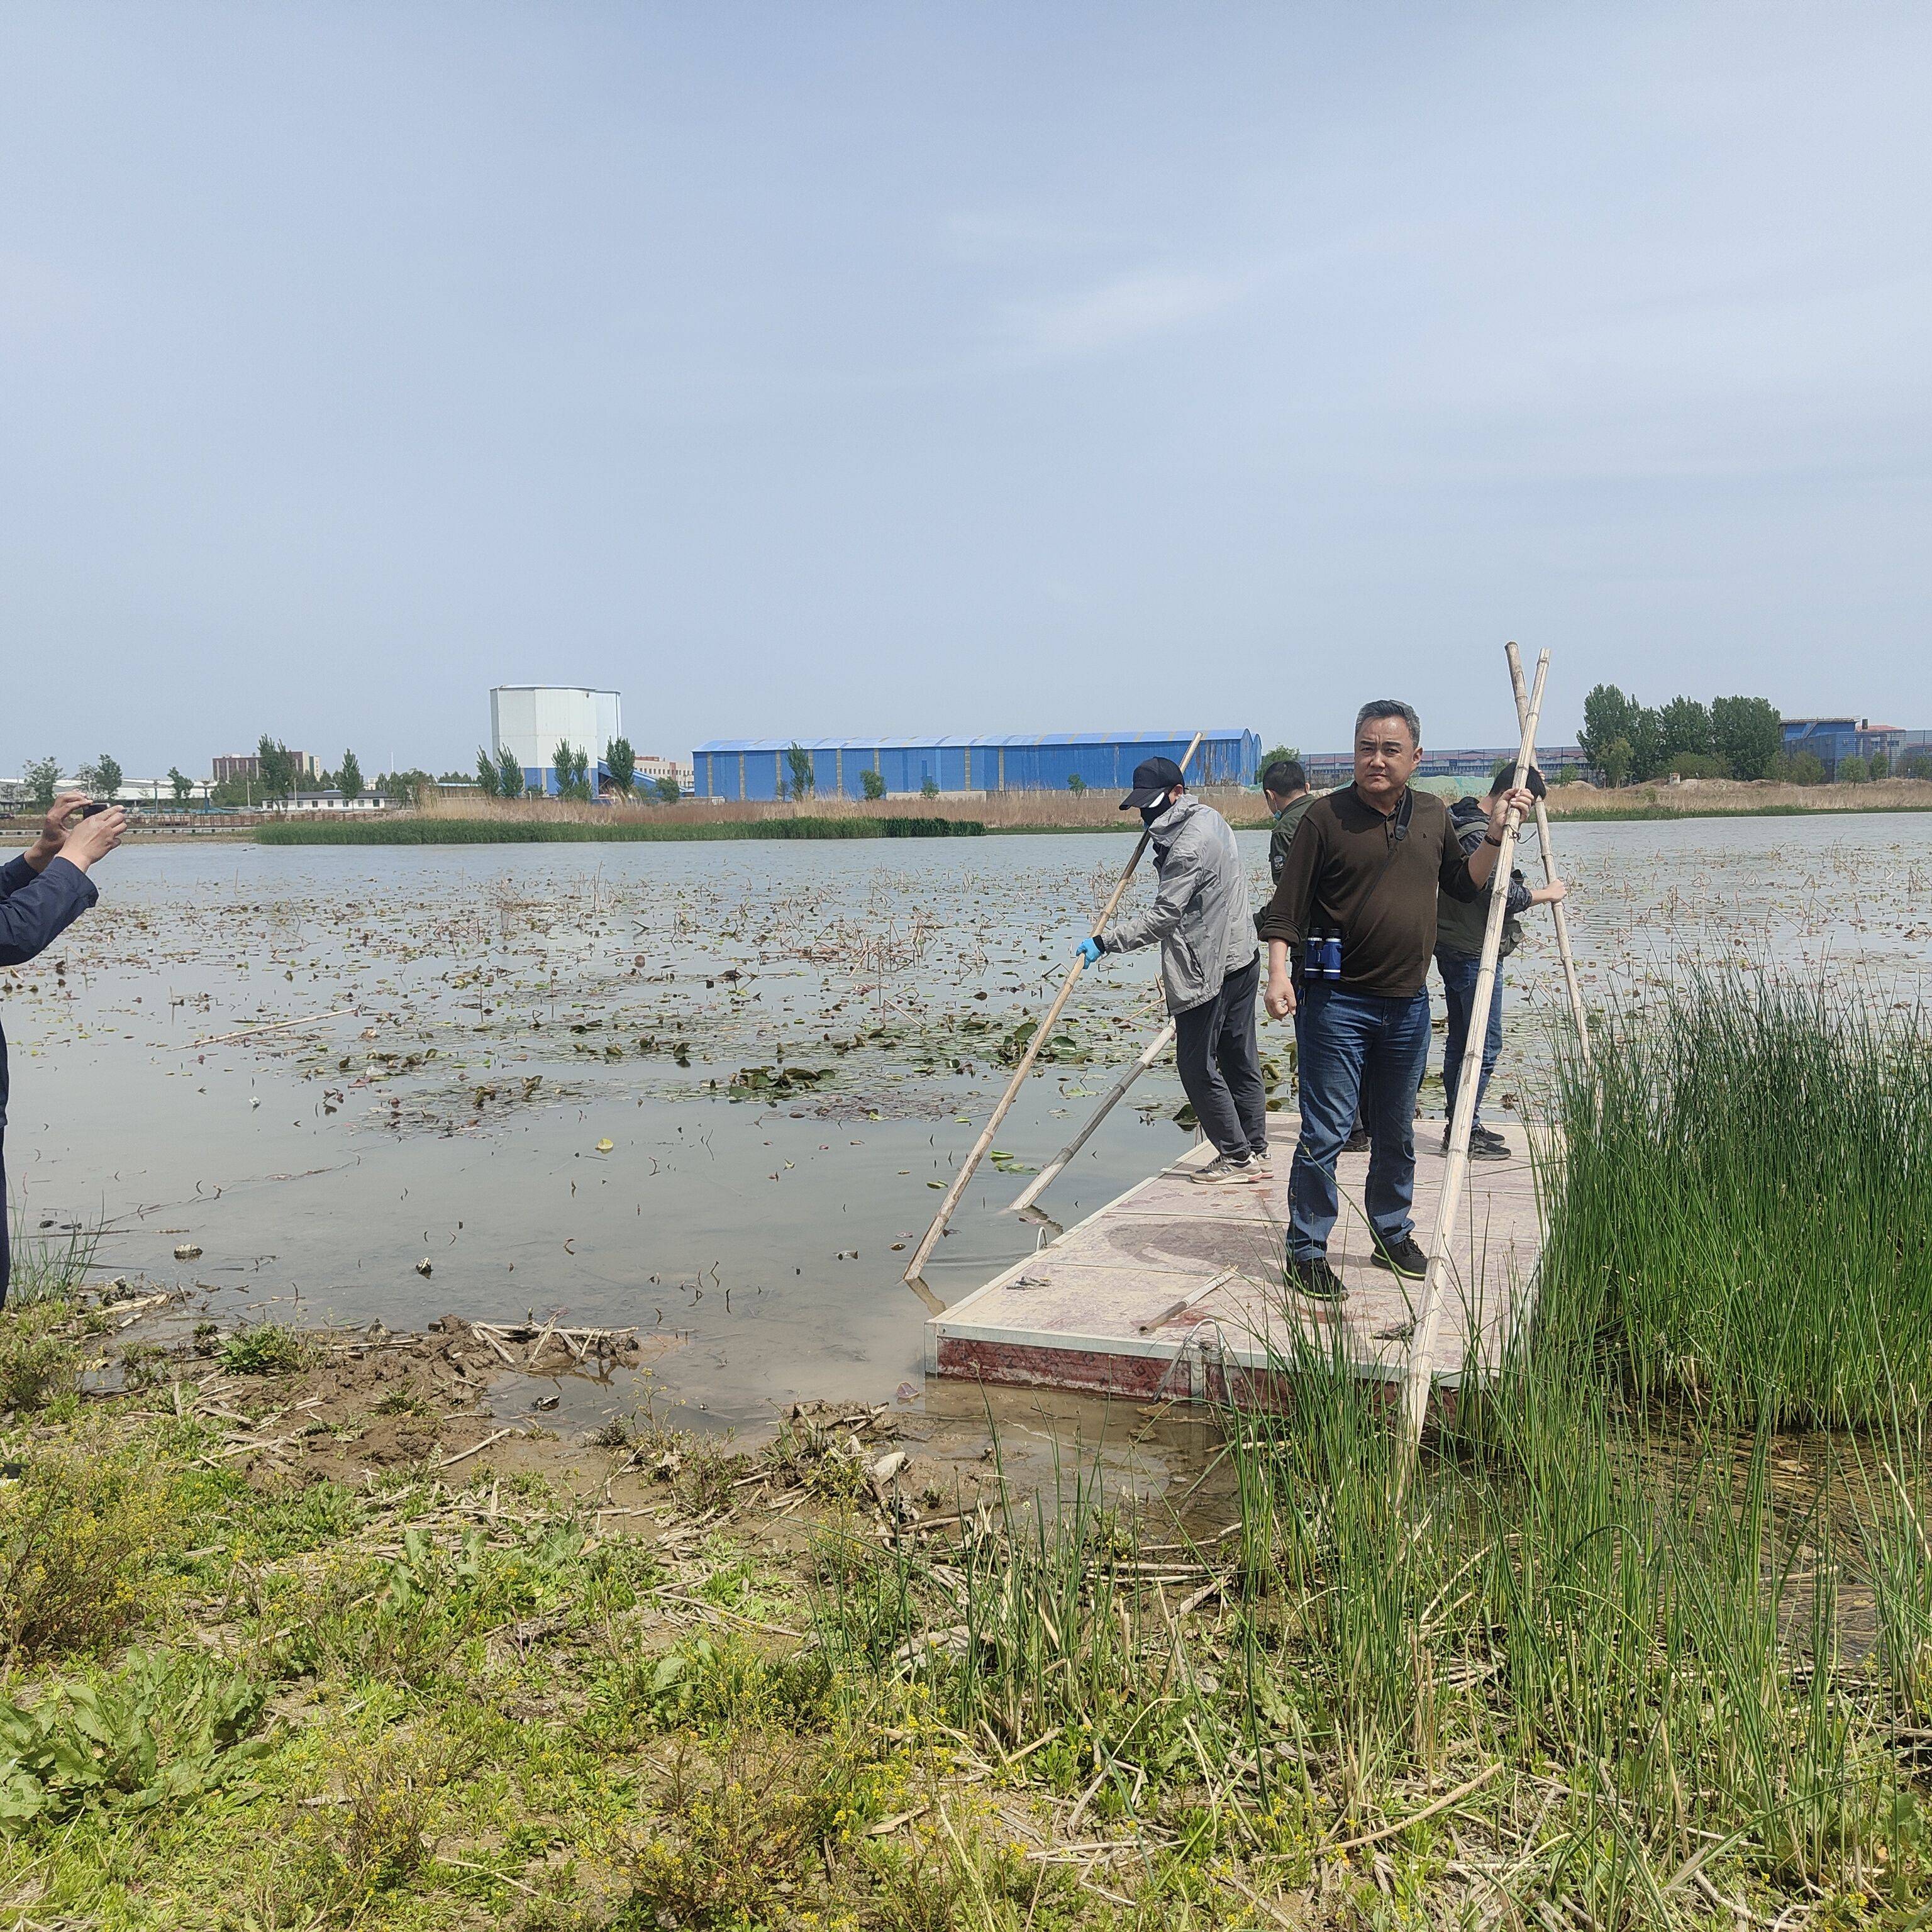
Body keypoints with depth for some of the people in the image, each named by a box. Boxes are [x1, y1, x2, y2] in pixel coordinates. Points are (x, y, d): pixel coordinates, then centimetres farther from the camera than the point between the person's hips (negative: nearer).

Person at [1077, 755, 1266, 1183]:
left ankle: (1237, 1156, 6)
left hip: (1207, 970, -10)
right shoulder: (1210, 818, 10)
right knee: (1240, 1060, 13)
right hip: (1242, 957, 10)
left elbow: (1164, 914, -24)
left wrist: (1104, 942, -23)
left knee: (1198, 1066, -1)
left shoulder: (1188, 846, -21)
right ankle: (1256, 1153, 20)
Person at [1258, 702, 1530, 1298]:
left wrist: (1495, 835, 8)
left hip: (1408, 1004, 5)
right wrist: (1279, 974, -20)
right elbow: (1287, 906, -9)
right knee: (1325, 1133, -3)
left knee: (1397, 1132, 17)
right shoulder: (1327, 815, -7)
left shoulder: (1433, 815, 9)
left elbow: (1464, 884, 21)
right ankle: (1306, 1250, 8)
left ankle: (1393, 1234, 32)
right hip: (1336, 1002, -5)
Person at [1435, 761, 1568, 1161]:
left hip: (1452, 948, 10)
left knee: (1460, 1040, 15)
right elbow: (1504, 894, -24)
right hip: (1476, 953, -10)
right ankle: (1464, 1132, -2)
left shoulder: (1462, 815, 10)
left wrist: (1527, 778, 24)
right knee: (1484, 1045, -5)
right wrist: (1546, 893, -6)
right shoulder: (1477, 834, -20)